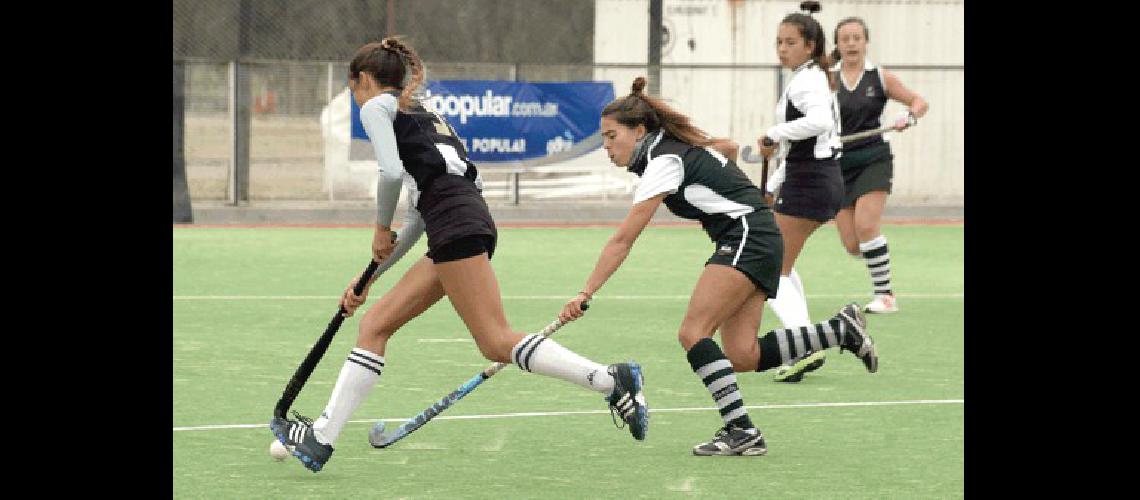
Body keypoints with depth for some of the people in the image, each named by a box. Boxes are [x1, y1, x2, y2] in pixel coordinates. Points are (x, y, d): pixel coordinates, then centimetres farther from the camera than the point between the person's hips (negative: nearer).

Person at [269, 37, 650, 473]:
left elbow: (391, 173, -12)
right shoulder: (422, 115, 32)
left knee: (498, 344, -14)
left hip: (457, 227, -10)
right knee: (374, 325, 11)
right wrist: (370, 278, 32)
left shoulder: (377, 106, 7)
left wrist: (381, 229, 6)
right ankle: (321, 438, 9)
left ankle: (614, 380, -21)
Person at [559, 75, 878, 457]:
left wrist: (586, 293, -21)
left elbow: (622, 242, -19)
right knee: (743, 357, -1)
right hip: (761, 242, 10)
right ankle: (841, 329, 4)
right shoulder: (678, 146, 12)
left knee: (692, 333, -19)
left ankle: (741, 431, -25)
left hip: (747, 236, -10)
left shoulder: (664, 162, -14)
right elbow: (728, 147, 33)